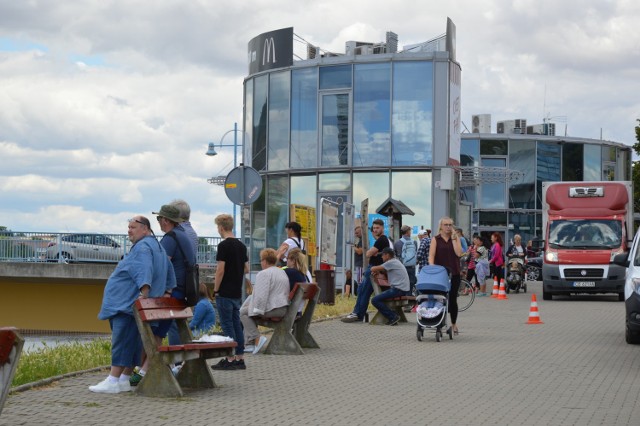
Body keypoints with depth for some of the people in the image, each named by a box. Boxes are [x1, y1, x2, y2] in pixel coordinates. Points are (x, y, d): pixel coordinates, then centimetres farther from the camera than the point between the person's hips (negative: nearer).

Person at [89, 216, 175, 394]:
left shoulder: (142, 247, -12)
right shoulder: (158, 247, 22)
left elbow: (144, 274, -26)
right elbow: (170, 274, 28)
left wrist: (143, 295, -31)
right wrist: (166, 293, 25)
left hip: (128, 304, -11)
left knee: (122, 341, -12)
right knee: (133, 342, 9)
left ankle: (113, 381, -15)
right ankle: (124, 380, 11)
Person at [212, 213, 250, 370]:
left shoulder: (224, 245, -14)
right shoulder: (241, 245, 10)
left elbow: (220, 270, -17)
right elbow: (246, 269, 14)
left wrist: (216, 289, -9)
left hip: (225, 293, -7)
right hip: (237, 292, 7)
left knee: (227, 325, -4)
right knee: (237, 324, 10)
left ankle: (230, 359, -3)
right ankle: (240, 358, 11)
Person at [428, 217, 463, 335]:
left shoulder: (456, 238, 8)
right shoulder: (436, 239, 4)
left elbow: (459, 253, -6)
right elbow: (431, 255, -6)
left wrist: (453, 238, -7)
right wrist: (432, 267, -23)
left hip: (454, 273, 1)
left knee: (453, 299, 4)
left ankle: (454, 324, 17)